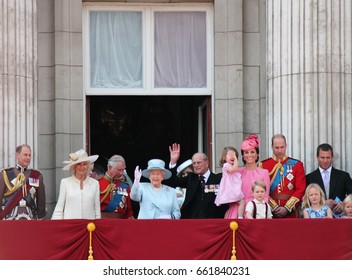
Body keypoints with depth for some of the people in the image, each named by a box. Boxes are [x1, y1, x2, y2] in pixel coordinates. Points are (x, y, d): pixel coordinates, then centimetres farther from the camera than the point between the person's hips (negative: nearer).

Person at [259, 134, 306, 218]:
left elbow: (300, 190, -1)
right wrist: (274, 207, -9)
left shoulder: (297, 165, 6)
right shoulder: (263, 165, 5)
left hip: (291, 213, 0)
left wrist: (287, 208, -9)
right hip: (270, 213, 0)